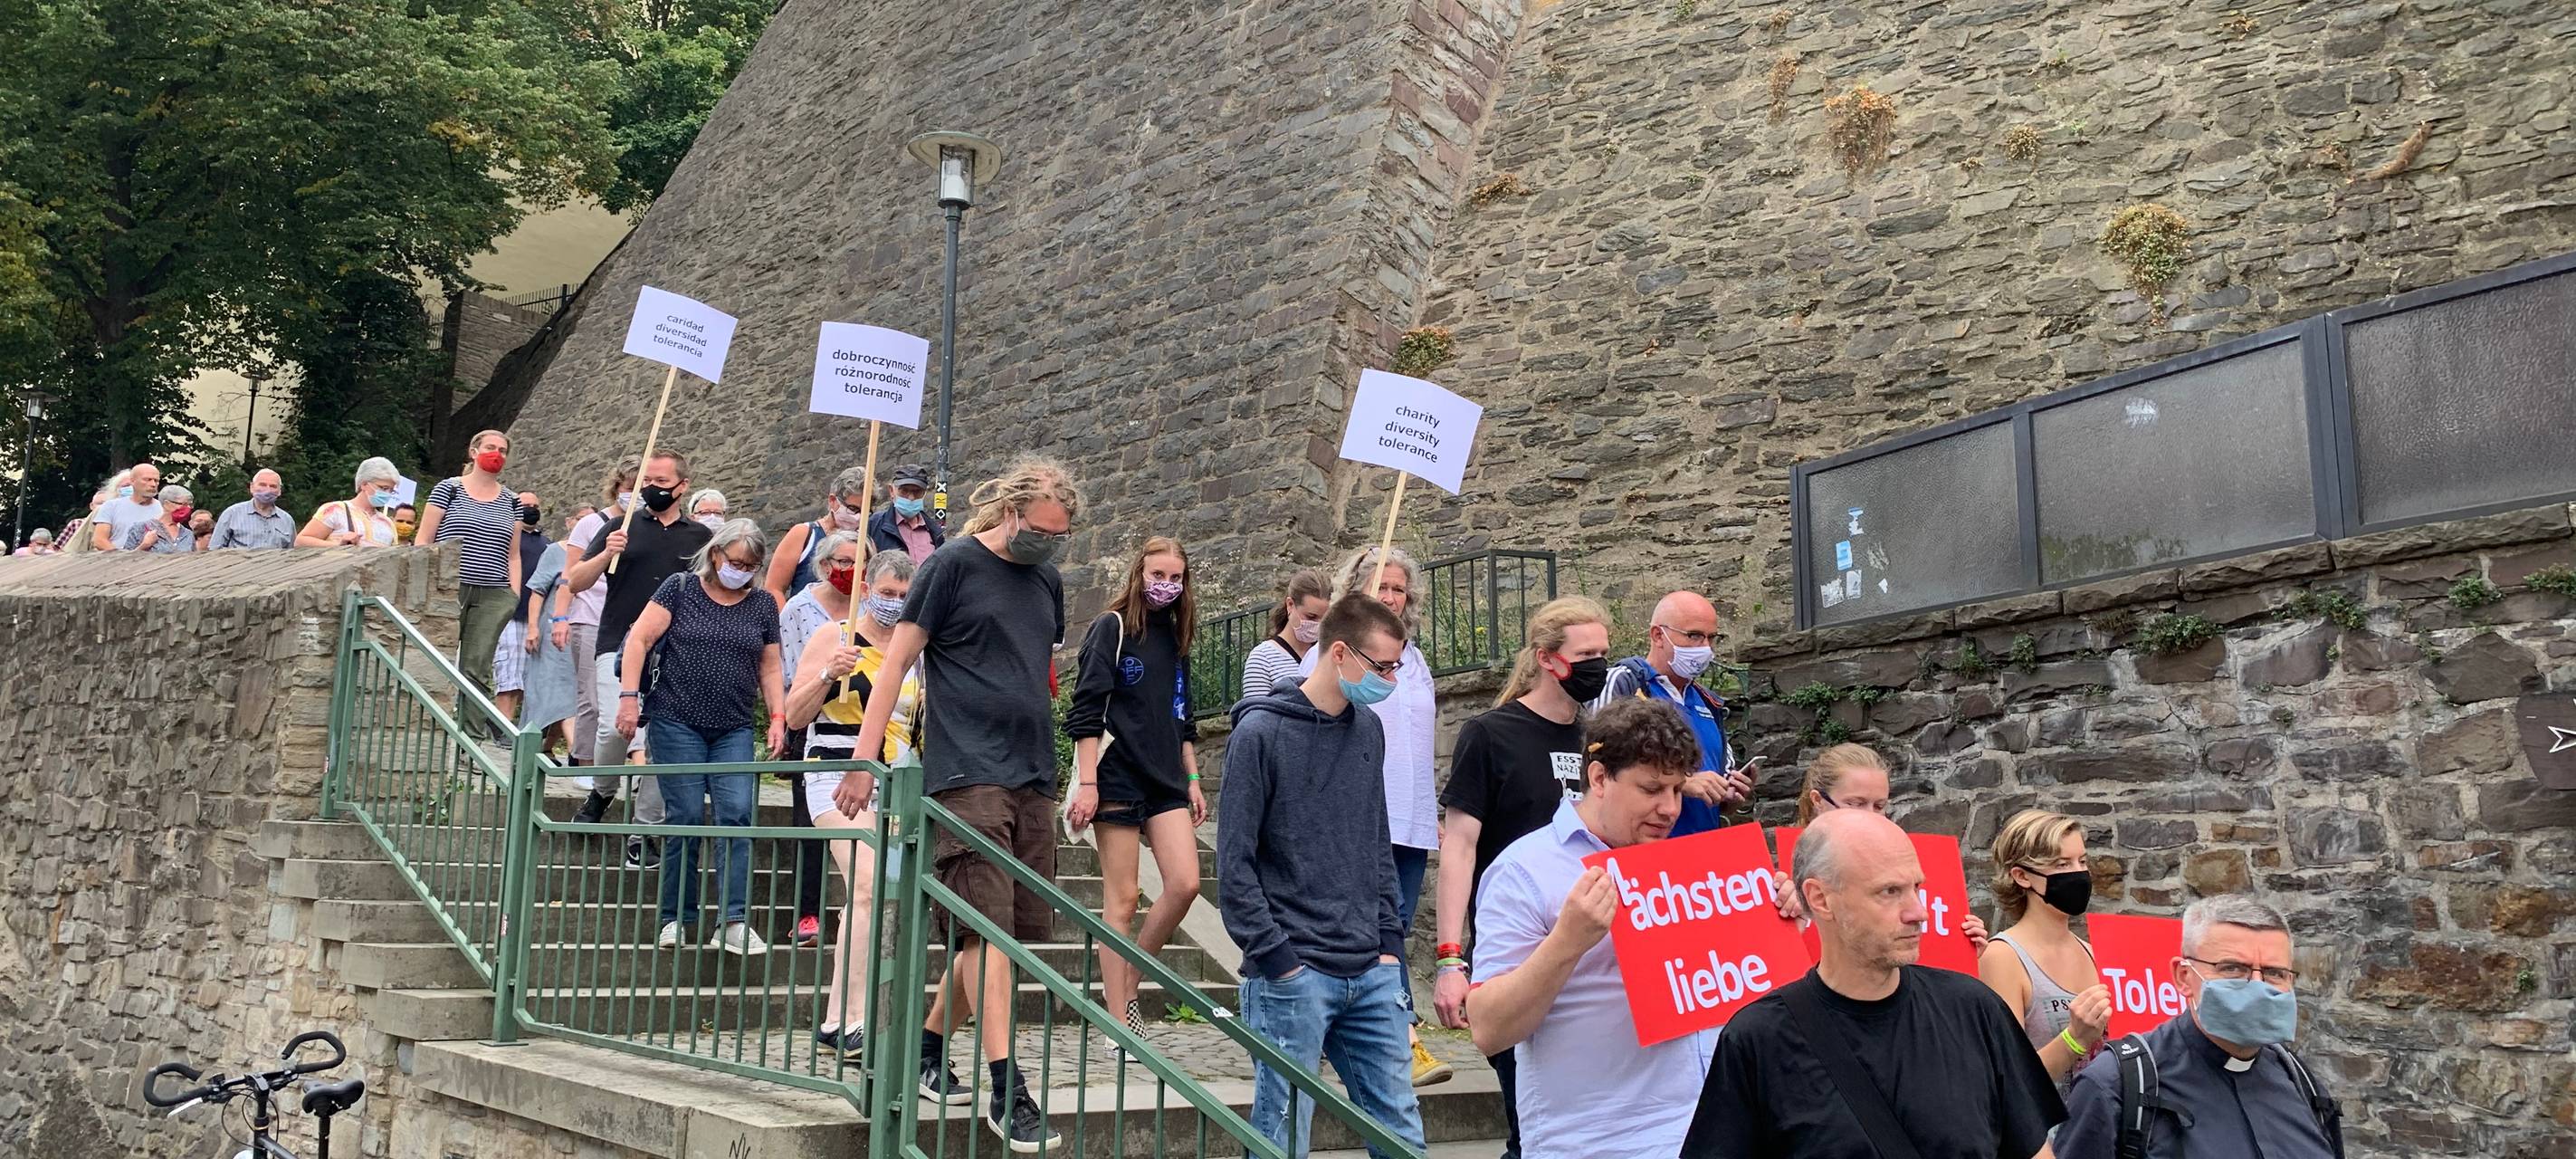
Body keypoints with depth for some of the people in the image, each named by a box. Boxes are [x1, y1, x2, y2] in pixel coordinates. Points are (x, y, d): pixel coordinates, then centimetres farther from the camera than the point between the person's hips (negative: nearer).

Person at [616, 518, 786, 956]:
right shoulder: (679, 588, 1)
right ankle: (676, 918, 11)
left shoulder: (763, 605, 11)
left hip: (735, 731, 3)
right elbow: (638, 640, -3)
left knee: (738, 814, -9)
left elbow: (769, 668, 15)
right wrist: (629, 696, -11)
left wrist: (778, 717, 5)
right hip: (677, 723, -3)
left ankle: (734, 922, -10)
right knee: (685, 817, -3)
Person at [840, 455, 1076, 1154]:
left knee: (1017, 927, 8)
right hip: (968, 773, -7)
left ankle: (928, 1047, 24)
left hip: (1032, 777, 7)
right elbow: (897, 661, -4)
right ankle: (1005, 1089, -10)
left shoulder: (1047, 580, 14)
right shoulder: (954, 565, -4)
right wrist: (864, 761, -9)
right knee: (988, 926, -11)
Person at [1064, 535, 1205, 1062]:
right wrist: (1087, 782, -16)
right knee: (1122, 899, -3)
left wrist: (1192, 780, 17)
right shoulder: (1112, 628, -4)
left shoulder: (1176, 639, 15)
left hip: (1166, 780, 6)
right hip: (1118, 777, -6)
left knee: (1185, 884, -8)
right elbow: (1086, 710, -10)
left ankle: (1128, 986, 11)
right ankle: (1119, 1026, 2)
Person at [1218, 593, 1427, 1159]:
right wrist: (1276, 958, -12)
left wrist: (1390, 941, 10)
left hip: (1372, 976, 6)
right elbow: (1234, 863, -9)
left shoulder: (1369, 730, 12)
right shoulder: (1261, 732, -7)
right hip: (1294, 978, -6)